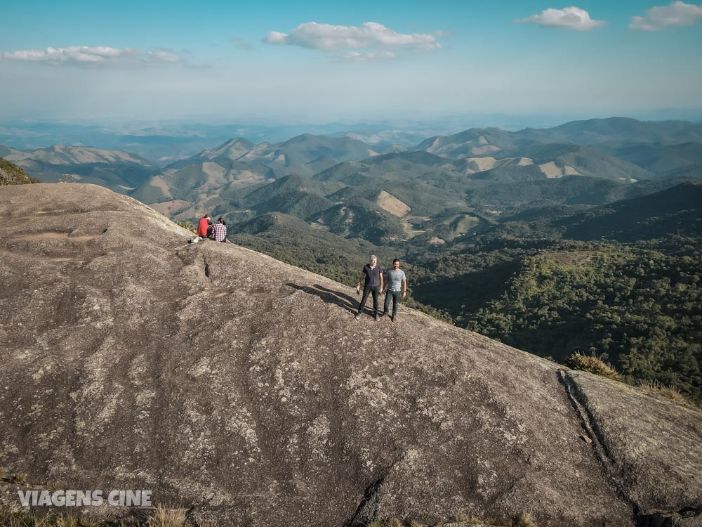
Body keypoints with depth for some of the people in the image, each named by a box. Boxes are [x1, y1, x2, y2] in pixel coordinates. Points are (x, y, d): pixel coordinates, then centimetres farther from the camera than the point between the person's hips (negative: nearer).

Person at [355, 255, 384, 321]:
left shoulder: (379, 267, -14)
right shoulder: (365, 266, -13)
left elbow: (381, 278, -5)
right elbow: (361, 276, -4)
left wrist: (381, 287, -1)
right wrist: (358, 285, -2)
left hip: (376, 286, 0)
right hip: (367, 286, 0)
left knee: (375, 300, 12)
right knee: (363, 299, 7)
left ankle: (375, 313, 32)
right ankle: (360, 312, 28)